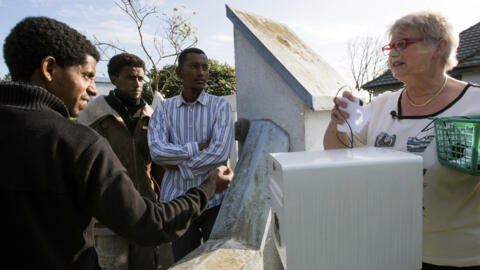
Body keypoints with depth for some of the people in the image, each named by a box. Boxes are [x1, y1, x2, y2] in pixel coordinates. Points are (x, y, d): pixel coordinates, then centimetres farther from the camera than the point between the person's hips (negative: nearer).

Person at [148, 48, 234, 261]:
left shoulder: (220, 106, -2)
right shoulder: (164, 109, 4)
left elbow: (220, 154, -15)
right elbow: (156, 151, -11)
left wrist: (179, 165, -9)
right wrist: (197, 148, -16)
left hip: (214, 199, -1)